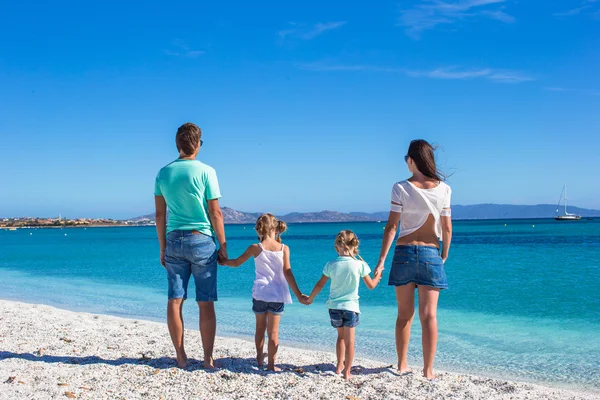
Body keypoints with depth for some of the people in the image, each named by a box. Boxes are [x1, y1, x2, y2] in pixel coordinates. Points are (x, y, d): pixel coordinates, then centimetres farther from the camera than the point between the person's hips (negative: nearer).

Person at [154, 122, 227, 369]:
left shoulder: (163, 173, 5)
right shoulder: (205, 172, -7)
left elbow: (160, 215, 7)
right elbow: (215, 213, -7)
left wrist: (162, 248, 15)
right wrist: (223, 247, 1)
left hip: (174, 240, 3)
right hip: (201, 241, -3)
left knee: (175, 301, 7)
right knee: (206, 304, 3)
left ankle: (181, 357, 11)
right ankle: (208, 359, 6)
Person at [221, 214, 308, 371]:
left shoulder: (255, 248, -4)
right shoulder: (284, 248, -4)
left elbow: (236, 262, 8)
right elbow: (287, 272, -8)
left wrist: (222, 261, 28)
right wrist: (298, 294, -5)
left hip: (260, 294, 0)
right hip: (277, 295, 0)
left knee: (260, 328, 19)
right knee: (273, 331, 6)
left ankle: (259, 358, 32)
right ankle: (271, 364, 7)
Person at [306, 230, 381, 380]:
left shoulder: (331, 265, -5)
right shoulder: (360, 264, -9)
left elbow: (320, 285, 2)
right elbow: (371, 285, 1)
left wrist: (310, 298, 18)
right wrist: (378, 276, 22)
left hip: (334, 307, 3)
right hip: (350, 307, -3)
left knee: (341, 336, 23)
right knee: (349, 341, 4)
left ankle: (339, 365, 31)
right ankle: (347, 372, 6)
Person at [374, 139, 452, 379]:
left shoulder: (401, 188, -6)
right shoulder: (443, 189, -1)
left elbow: (391, 226, -7)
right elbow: (447, 228, 2)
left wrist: (382, 260, -4)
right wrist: (444, 256, 17)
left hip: (404, 252, 0)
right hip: (431, 254, 0)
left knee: (404, 314, 12)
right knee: (429, 315, 3)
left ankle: (402, 365, 22)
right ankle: (428, 370, 3)